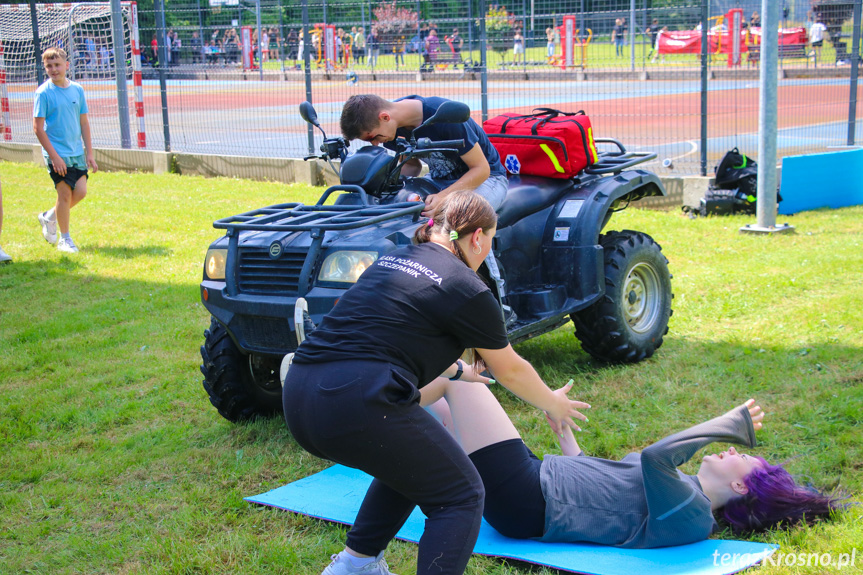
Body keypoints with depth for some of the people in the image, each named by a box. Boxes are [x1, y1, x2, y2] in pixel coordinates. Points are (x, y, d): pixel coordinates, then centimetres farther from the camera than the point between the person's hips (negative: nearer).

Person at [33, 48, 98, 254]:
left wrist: (89, 153, 7)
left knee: (81, 191, 0)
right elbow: (38, 127, -10)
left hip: (77, 152, 5)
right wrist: (54, 156, -15)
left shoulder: (77, 89, 5)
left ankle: (49, 217, 25)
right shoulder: (43, 93, -9)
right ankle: (64, 239, 12)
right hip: (57, 153, -5)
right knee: (65, 192, -4)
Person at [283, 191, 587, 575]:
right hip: (356, 403, -9)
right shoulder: (465, 287, 0)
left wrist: (445, 368, 53)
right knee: (460, 496, 5)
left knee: (407, 463, 30)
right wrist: (555, 405, 32)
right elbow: (510, 371, 13)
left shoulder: (393, 260, 22)